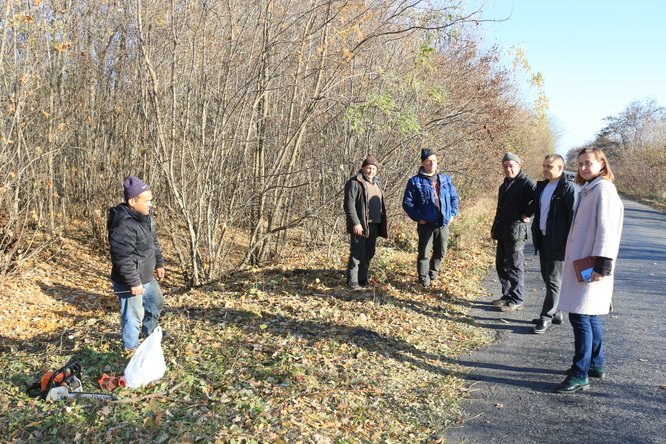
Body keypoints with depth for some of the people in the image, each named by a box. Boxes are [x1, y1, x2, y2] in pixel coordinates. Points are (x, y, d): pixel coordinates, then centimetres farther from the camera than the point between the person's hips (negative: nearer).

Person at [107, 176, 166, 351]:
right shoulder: (123, 225, -29)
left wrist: (159, 263, 17)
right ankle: (131, 347, 28)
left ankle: (150, 333, 49)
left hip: (147, 277, 10)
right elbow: (123, 259, -29)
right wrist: (133, 282, -25)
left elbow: (154, 243, 16)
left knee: (157, 302, 27)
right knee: (133, 315, 6)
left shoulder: (145, 216, 3)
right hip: (130, 282, -10)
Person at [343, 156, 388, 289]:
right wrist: (355, 223, -22)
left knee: (369, 253, 13)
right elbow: (349, 204, -15)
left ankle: (363, 279, 23)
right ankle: (352, 282, 1)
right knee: (357, 254, -6)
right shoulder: (355, 182, -8)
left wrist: (382, 223, 17)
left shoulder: (376, 183, 18)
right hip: (360, 225, -8)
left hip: (373, 225, 8)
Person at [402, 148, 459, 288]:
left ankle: (433, 273, 36)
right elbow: (407, 202, -4)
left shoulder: (445, 179, 10)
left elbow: (454, 198, 17)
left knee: (441, 252, 14)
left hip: (443, 223, 4)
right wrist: (417, 217, -11)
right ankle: (424, 280, 14)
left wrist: (453, 214, 5)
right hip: (426, 224, -4)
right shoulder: (415, 181, -4)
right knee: (424, 253, 1)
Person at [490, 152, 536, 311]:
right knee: (501, 265, 14)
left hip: (516, 231, -9)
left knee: (515, 266, -2)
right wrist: (494, 229, 22)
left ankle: (516, 301, 6)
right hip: (503, 232, 9)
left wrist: (527, 214, -19)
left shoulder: (526, 183, -11)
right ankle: (507, 295, 25)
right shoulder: (505, 185, 17)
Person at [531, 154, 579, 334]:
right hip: (543, 239, 8)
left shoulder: (569, 188, -13)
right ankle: (555, 313, 25)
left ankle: (546, 317, 4)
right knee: (547, 278, 14)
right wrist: (536, 236, 14)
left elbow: (573, 217, -16)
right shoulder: (541, 186, 12)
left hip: (558, 242, -8)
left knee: (553, 280, -2)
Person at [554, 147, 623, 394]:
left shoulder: (603, 189, -11)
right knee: (589, 316, 16)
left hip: (591, 267, -9)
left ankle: (580, 375, 0)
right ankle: (596, 364, 28)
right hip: (581, 264, 9)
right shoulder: (589, 189, 16)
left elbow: (607, 229, -18)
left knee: (580, 316, -7)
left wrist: (603, 265, -22)